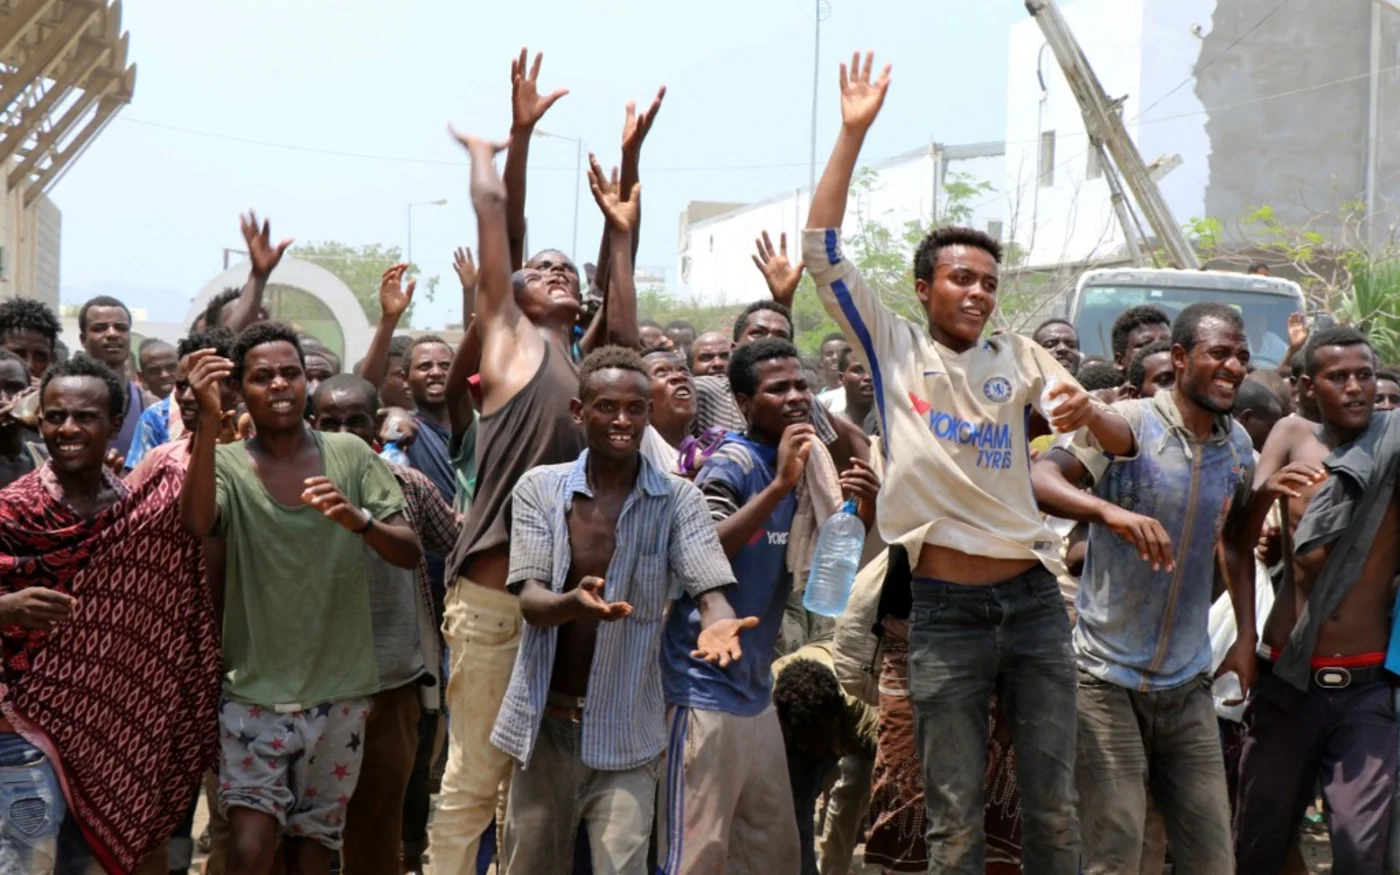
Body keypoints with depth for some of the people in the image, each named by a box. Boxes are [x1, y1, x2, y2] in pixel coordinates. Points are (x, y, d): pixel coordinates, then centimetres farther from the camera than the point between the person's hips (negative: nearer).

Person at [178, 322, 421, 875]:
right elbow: (196, 523, -26)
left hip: (340, 690, 2)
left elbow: (411, 553, -4)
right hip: (256, 690, -2)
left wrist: (357, 519, -24)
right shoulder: (227, 463, -4)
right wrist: (209, 421, -32)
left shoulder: (350, 455, 1)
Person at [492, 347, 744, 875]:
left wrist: (716, 623, -40)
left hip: (624, 732, -2)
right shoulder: (539, 489, -3)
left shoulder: (678, 499, -4)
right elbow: (531, 602, -12)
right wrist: (575, 603, -36)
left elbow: (708, 588, -15)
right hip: (545, 722, 2)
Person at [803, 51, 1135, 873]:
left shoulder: (1020, 357, 9)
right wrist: (853, 133, -10)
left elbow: (1123, 441, 4)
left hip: (1034, 600, 3)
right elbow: (823, 250, -6)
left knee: (1055, 809, 8)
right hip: (946, 612, -2)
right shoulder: (894, 346, 3)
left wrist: (1089, 413, -21)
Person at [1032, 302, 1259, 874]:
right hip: (1109, 677, -6)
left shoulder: (1238, 446, 8)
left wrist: (1246, 637, 15)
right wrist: (1110, 511, -42)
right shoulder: (1127, 424, -11)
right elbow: (1038, 479, -25)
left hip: (1188, 683, 6)